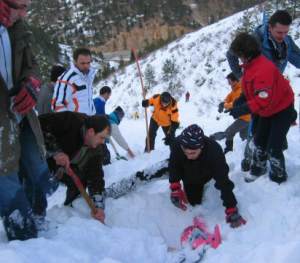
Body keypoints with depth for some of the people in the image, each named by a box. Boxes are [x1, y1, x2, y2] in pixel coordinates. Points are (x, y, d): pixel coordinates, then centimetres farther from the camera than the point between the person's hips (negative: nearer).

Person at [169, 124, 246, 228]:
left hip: (207, 173, -1)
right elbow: (173, 165, -19)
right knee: (193, 200, 6)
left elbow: (223, 181, -43)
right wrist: (175, 187, -28)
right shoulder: (177, 145, -40)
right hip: (189, 175, 1)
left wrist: (231, 209, -45)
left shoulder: (214, 151, -46)